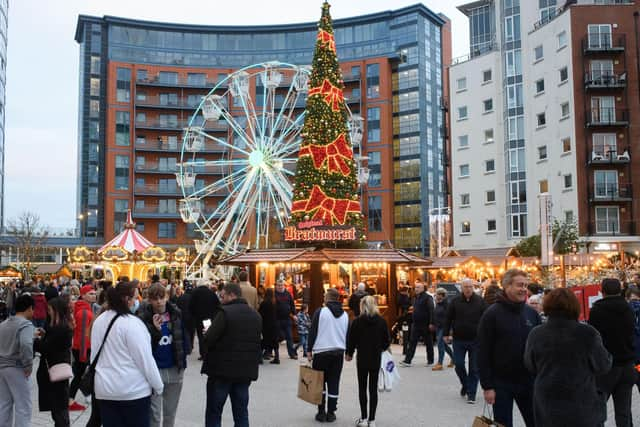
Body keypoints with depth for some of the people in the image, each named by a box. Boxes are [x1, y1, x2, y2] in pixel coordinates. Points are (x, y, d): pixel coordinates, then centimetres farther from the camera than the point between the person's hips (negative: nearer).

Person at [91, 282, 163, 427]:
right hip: (134, 390, -6)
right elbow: (145, 358, -16)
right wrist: (158, 385, -5)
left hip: (105, 389, 7)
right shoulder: (132, 323, -17)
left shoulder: (99, 320, 5)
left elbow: (94, 354, 14)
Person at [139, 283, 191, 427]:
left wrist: (184, 355, 5)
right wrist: (155, 329, -26)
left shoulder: (176, 313, -1)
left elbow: (183, 334, 9)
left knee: (171, 411, 16)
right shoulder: (143, 317, -11)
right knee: (154, 412, 3)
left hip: (175, 368, 3)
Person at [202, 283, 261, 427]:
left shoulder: (225, 312, -14)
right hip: (246, 370, 6)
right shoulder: (256, 315, 9)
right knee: (241, 412, 12)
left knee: (214, 412, 7)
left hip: (222, 368, -6)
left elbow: (209, 339, -15)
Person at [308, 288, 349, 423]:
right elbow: (348, 335, 12)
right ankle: (331, 413, 10)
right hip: (339, 352, 4)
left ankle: (321, 412, 6)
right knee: (334, 383, 7)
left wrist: (309, 350, 0)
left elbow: (313, 332, -8)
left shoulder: (320, 312, -8)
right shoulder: (345, 315, 6)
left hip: (321, 352, -3)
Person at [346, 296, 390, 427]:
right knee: (373, 388, 7)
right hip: (376, 358, 2)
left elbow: (351, 339, -6)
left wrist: (349, 354, 11)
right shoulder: (381, 321, -3)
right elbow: (387, 340, 1)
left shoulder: (357, 321, -9)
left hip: (362, 358, -2)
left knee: (362, 388, 9)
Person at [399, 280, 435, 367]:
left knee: (428, 343, 6)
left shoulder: (427, 298, -11)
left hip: (425, 325, -7)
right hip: (416, 324, 7)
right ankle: (407, 361, 0)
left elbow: (431, 311, -17)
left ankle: (430, 360, 17)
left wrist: (431, 323, -23)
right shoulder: (416, 298, 13)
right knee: (412, 343, 2)